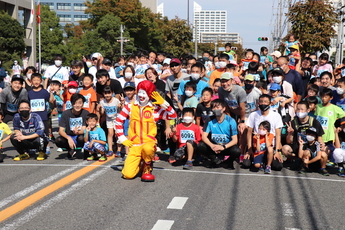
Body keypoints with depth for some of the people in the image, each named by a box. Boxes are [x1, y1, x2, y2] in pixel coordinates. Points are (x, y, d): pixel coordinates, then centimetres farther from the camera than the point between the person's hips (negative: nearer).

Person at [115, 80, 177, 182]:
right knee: (128, 175, -15)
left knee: (147, 148, -40)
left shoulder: (155, 109, 3)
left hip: (149, 142, -1)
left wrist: (163, 103, -14)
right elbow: (118, 121, 10)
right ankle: (139, 164, 22)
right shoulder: (130, 107, 5)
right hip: (134, 145, 1)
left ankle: (147, 168, -4)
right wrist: (122, 138, 3)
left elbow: (173, 115, -4)